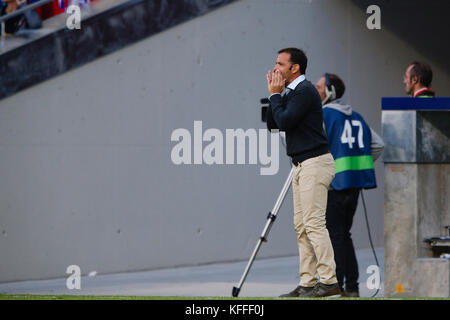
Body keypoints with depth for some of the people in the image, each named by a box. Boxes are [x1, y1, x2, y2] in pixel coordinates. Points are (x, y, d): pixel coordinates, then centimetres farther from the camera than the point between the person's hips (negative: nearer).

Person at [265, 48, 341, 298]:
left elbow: (284, 121, -20)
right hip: (302, 165, 10)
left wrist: (276, 95, -8)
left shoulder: (305, 90, -12)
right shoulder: (291, 92, 18)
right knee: (302, 226, 8)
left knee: (314, 223, -13)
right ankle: (308, 283, 9)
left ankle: (329, 281, -14)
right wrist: (275, 96, 8)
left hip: (315, 163, -10)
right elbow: (273, 125, 17)